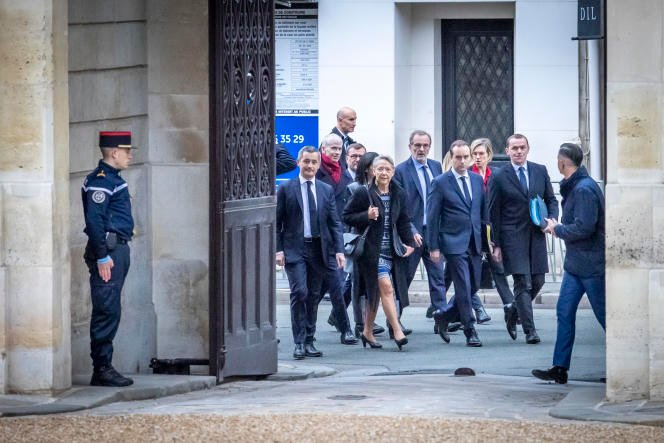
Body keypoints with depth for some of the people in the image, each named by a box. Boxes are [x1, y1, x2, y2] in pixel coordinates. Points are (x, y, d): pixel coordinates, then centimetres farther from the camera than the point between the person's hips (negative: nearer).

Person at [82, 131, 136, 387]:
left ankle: (103, 368, 13)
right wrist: (102, 257, -22)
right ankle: (102, 369, -9)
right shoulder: (100, 180, -13)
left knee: (109, 311, 10)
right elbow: (94, 220, -20)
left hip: (118, 249, 10)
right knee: (107, 311, -10)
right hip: (108, 251, -10)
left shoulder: (113, 178, 19)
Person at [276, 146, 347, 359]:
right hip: (294, 250, -3)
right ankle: (299, 343, -7)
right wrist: (279, 250, -7)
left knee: (314, 296, 7)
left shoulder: (327, 190, 10)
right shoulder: (286, 189, 1)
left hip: (319, 249, 3)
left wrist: (339, 249, -1)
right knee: (299, 293, -12)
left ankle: (309, 341, 15)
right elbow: (277, 223, 1)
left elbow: (335, 222, 9)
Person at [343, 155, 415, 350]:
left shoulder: (399, 195, 8)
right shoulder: (363, 193, -7)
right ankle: (397, 332, -16)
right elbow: (347, 217, -3)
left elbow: (404, 222, 15)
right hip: (371, 249, -5)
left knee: (375, 291, 11)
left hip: (390, 250, 5)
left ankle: (368, 332, 22)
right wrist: (366, 216, -19)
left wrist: (409, 243, 6)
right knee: (385, 286, -15)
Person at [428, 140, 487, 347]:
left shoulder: (477, 180, 10)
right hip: (454, 243, -5)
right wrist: (434, 246, -7)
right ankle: (470, 332, 0)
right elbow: (432, 217, -4)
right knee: (464, 287, -7)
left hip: (475, 242, 5)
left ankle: (444, 315, 28)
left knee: (473, 286, 9)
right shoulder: (440, 183, -5)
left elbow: (484, 211, 14)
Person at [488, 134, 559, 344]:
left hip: (536, 235, 4)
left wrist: (552, 219, -5)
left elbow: (551, 199, 17)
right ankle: (530, 331, -6)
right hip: (513, 238, -4)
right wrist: (496, 244, -5)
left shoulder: (540, 171, 8)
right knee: (523, 284, -9)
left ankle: (516, 312, 32)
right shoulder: (499, 176, -3)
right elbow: (493, 213, -1)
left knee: (537, 281, 6)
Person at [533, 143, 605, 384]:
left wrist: (557, 229, -13)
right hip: (575, 263, 10)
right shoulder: (573, 187, 10)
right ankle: (560, 368, 9)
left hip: (591, 264, -10)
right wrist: (558, 226, 4)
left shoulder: (585, 189, -20)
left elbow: (584, 227, -26)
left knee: (604, 315, 0)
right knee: (564, 312, 7)